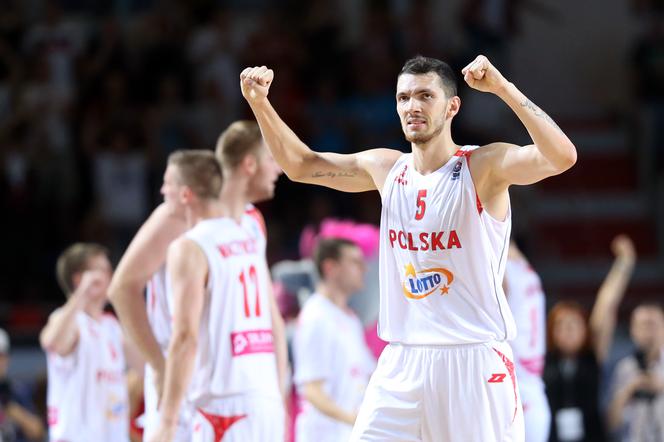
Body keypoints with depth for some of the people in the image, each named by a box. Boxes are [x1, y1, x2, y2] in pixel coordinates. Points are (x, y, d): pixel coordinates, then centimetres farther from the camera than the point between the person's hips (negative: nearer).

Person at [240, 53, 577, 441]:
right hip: (403, 364, 5)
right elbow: (301, 165, 20)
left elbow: (562, 157, -25)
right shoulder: (386, 169, 8)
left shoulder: (484, 166, -9)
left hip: (474, 364, -5)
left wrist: (504, 88, -31)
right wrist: (260, 103, 8)